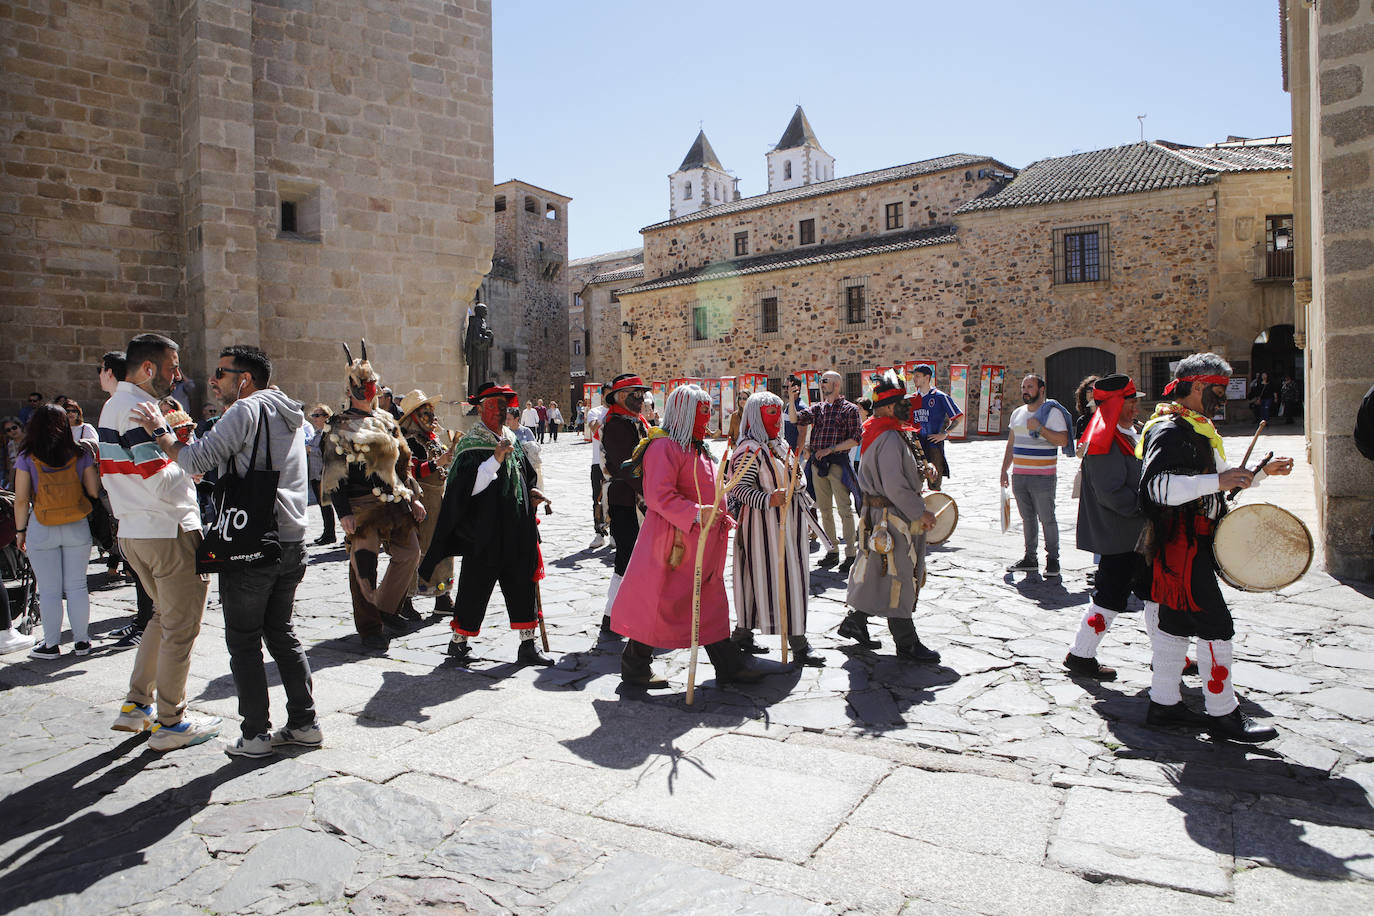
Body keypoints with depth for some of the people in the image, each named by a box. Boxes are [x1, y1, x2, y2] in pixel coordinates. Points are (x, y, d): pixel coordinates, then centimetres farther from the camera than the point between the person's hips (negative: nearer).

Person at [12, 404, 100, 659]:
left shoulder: (27, 458, -6)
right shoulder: (80, 455, -3)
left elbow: (21, 499, -6)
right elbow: (95, 492, -1)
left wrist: (20, 530, 4)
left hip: (41, 530, -1)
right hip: (77, 528, 1)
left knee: (49, 590, 6)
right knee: (77, 586, 9)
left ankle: (51, 645, 14)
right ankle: (81, 642, 15)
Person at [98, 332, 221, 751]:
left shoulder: (111, 407, 14)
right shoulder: (140, 409, -17)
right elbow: (162, 481, -22)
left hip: (132, 531, 10)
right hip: (169, 532, -10)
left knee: (163, 615, 22)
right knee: (180, 627, 0)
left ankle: (136, 705, 27)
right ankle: (169, 723, 9)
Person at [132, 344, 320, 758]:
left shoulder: (248, 410, -11)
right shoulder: (290, 414, 16)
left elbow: (197, 461, -16)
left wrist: (160, 431, -1)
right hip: (292, 541, 8)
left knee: (243, 641, 4)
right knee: (281, 633, 16)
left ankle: (256, 735, 10)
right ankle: (304, 724, 19)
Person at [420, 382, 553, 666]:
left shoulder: (512, 441, 13)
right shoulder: (470, 446, -8)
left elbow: (525, 476, 26)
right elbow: (467, 487, -21)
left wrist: (531, 493, 5)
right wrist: (496, 459, -27)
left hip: (517, 531, 6)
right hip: (484, 533, -6)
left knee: (523, 585, 6)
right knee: (475, 588, 4)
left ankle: (528, 644, 13)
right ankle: (459, 641, 23)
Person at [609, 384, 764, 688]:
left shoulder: (695, 448, 17)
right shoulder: (665, 447, -15)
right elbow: (659, 495, -25)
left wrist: (720, 517, 19)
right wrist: (695, 514, -33)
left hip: (703, 543, 10)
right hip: (675, 541, -10)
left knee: (712, 605, 14)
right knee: (661, 603, 0)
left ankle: (729, 665, 22)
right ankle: (634, 666, 16)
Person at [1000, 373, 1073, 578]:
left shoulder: (1052, 412, -5)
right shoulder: (1017, 413, 15)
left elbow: (1062, 440, -16)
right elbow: (1011, 444, 21)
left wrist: (1039, 428, -21)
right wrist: (1004, 470, 16)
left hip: (1042, 476, -6)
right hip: (1019, 475, 6)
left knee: (1047, 519, -3)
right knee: (1027, 517, 11)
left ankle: (1053, 560, 8)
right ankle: (1030, 558, 19)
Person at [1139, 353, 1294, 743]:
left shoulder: (1194, 429, 18)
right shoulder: (1169, 431, -17)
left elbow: (1219, 479, 30)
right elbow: (1158, 486, -32)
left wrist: (1263, 471, 20)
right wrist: (1218, 481, -33)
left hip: (1191, 546, 11)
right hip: (1180, 546, -11)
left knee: (1175, 622, 14)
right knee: (1215, 626, -5)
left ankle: (1164, 703, 23)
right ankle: (1223, 714, 6)